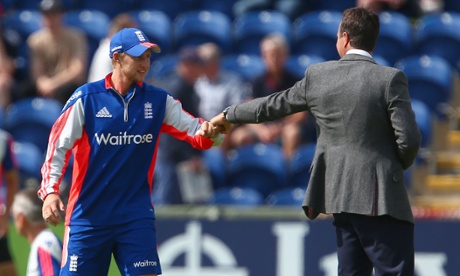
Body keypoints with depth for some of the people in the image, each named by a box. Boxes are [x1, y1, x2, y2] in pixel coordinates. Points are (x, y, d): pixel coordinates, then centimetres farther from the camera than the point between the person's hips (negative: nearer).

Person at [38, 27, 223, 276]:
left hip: (136, 216, 2)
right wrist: (49, 191, -18)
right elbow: (58, 146, -5)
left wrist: (209, 132, -24)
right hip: (88, 215, -2)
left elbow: (195, 130, 0)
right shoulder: (86, 98, -4)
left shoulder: (158, 100, 4)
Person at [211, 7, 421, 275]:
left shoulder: (317, 75, 4)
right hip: (382, 197, -5)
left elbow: (272, 106, 16)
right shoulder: (390, 79, -10)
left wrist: (229, 114, 33)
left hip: (340, 193, 5)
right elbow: (409, 140, -13)